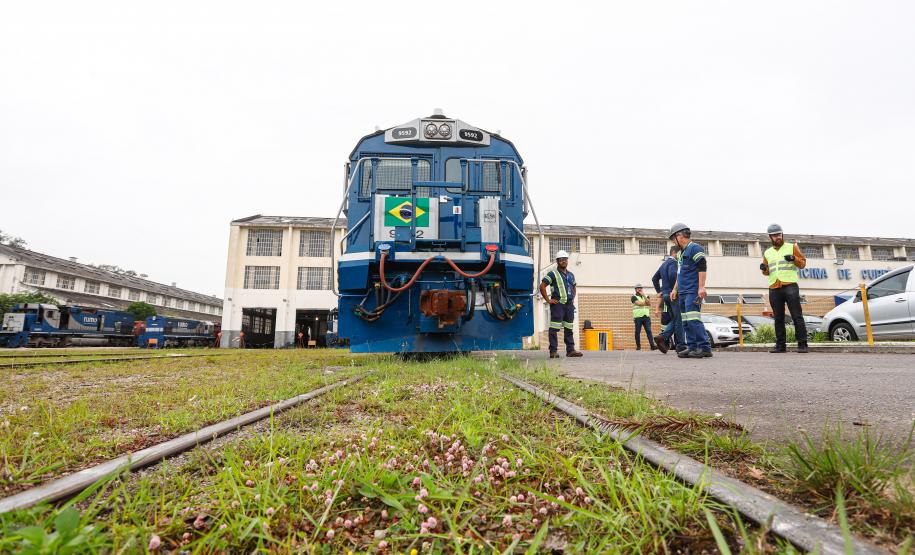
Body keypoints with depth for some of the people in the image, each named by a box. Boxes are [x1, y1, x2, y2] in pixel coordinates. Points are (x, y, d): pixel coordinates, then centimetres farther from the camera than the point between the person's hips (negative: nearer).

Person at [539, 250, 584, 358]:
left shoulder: (571, 275, 19)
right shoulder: (553, 274, -3)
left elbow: (574, 287, 35)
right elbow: (542, 286, -10)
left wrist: (572, 298, 19)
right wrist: (548, 300, -11)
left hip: (569, 305, 7)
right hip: (558, 304, -7)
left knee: (569, 328, 10)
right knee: (554, 329, -8)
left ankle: (570, 350, 15)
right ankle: (553, 351, -6)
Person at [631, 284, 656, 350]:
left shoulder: (646, 296, 18)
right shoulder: (634, 297, 5)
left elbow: (649, 304, 0)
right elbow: (639, 303, -13)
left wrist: (644, 295, -6)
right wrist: (646, 303, 1)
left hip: (646, 317, 3)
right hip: (638, 317, -3)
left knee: (649, 331, -7)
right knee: (637, 332, -1)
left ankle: (652, 345, -13)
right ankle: (638, 346, 5)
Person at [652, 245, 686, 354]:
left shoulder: (664, 263, 20)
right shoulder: (673, 262, -8)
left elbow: (654, 278, 25)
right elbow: (672, 275, -28)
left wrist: (659, 291, 21)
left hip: (666, 295, 9)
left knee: (674, 320, 13)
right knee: (679, 320, -5)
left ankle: (662, 336, 0)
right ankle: (681, 345, -3)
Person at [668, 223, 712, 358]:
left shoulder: (695, 248, -5)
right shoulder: (682, 253, 23)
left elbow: (702, 267, -14)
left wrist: (701, 287, -21)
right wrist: (675, 289, 25)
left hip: (693, 291, -10)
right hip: (683, 293, 10)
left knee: (693, 320, -16)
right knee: (686, 323, 6)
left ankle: (705, 348, -14)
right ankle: (692, 348, 9)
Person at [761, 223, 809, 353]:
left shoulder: (792, 247, 10)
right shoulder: (767, 253, 19)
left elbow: (803, 263, 6)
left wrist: (794, 258, -13)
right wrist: (764, 269, 0)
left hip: (790, 286, -3)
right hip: (774, 289, 3)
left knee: (797, 316, -6)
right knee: (778, 318, 4)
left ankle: (802, 344, -3)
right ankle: (780, 345, 7)